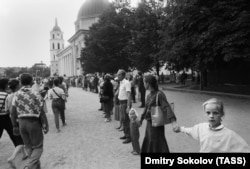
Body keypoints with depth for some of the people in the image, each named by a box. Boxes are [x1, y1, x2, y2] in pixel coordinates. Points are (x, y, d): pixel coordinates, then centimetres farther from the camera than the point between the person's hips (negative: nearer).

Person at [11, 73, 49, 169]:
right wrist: (45, 126, -4)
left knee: (28, 146, 20)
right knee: (38, 147, 9)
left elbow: (13, 112, 2)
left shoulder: (16, 95, 0)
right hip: (34, 122, -4)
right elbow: (41, 112, -12)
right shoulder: (36, 95, -12)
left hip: (22, 122, 5)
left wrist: (15, 126, 12)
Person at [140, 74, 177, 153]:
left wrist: (173, 122, -39)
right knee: (147, 145, 19)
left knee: (158, 147, 1)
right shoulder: (149, 95, 5)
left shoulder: (159, 94, -18)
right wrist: (141, 120, 30)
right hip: (149, 124, 8)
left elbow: (167, 108, -27)